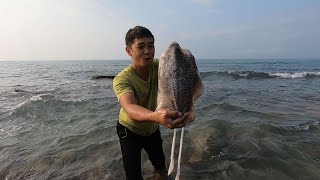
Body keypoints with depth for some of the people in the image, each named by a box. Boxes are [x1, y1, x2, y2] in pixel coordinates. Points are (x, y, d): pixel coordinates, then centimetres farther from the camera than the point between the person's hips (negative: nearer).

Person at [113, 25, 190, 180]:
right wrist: (156, 116, -71)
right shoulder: (122, 79, -33)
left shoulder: (157, 66, -20)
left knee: (161, 166, 20)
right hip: (130, 131, -3)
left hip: (152, 128, 4)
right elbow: (129, 108, -50)